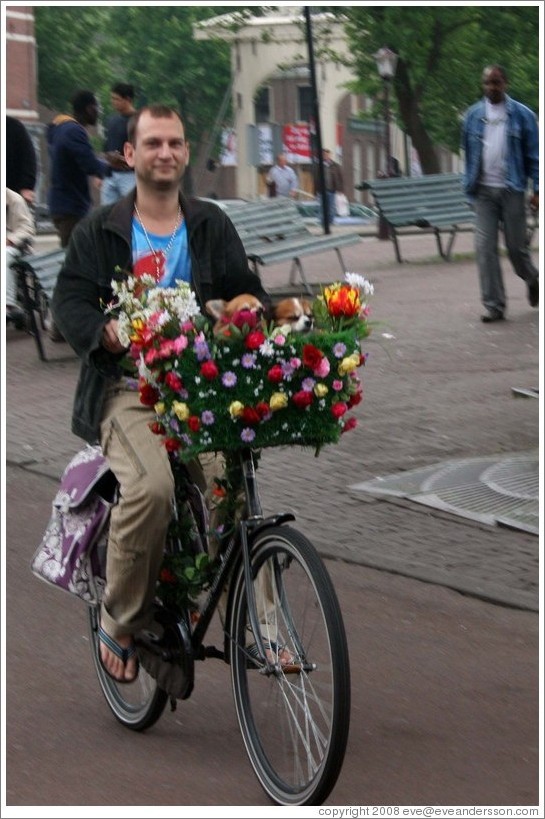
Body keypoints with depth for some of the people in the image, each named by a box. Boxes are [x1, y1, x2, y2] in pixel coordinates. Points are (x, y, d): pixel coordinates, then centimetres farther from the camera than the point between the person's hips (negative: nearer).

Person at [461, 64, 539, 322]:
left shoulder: (522, 115, 0)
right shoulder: (473, 115, 7)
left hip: (511, 189, -2)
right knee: (485, 248, -5)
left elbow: (534, 154, 0)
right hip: (483, 191, 2)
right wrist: (469, 184, 13)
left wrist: (537, 189, -6)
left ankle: (532, 280, 35)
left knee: (516, 245, 3)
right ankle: (494, 305, -1)